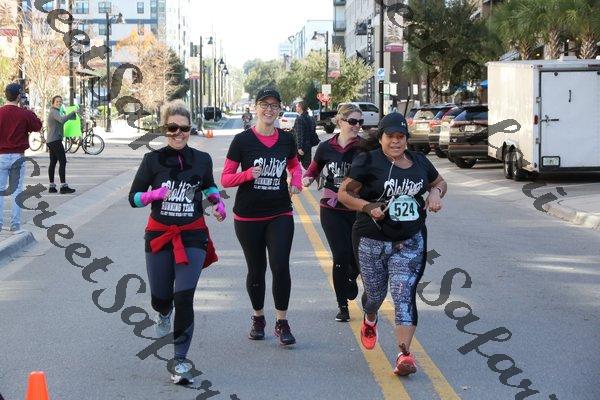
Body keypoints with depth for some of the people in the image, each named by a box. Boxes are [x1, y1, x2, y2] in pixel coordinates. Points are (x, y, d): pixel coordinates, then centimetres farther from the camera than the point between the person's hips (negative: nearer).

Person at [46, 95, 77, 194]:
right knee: (62, 162, -12)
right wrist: (73, 113, -31)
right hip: (55, 140, -11)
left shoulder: (53, 112, 20)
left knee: (53, 163, 9)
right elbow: (62, 120, -34)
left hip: (50, 141, 11)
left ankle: (51, 187, 9)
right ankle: (63, 187, -17)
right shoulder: (54, 112, -12)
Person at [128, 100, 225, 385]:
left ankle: (180, 361, -4)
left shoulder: (201, 160, 1)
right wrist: (153, 194, -20)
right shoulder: (153, 160, -4)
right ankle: (164, 312, 51)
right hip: (159, 235, 0)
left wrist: (217, 201, 1)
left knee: (184, 297, -13)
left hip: (192, 237, 0)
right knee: (160, 296, 10)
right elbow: (133, 197, 0)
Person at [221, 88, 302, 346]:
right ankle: (258, 318, 29)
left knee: (280, 266, -11)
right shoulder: (242, 141, -6)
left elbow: (294, 165, 23)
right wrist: (248, 174, -23)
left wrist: (297, 181, 2)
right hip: (248, 217, -1)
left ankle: (282, 323, -1)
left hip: (280, 214, 1)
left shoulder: (286, 140, 3)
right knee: (256, 269, 10)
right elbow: (226, 179, -5)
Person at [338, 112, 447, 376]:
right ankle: (370, 321, 52)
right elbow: (344, 193, -6)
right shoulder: (368, 162, -7)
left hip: (410, 243, 1)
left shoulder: (419, 162, 7)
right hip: (372, 242, -1)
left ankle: (404, 353, -17)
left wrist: (436, 192, 1)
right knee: (375, 293, 15)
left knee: (404, 294, -13)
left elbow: (440, 182, 25)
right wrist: (368, 207, -21)